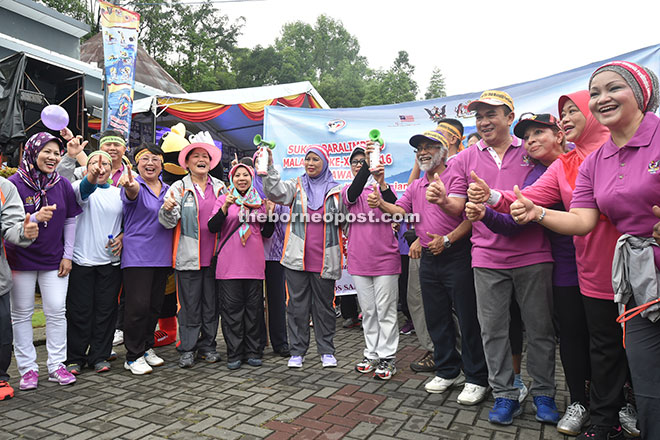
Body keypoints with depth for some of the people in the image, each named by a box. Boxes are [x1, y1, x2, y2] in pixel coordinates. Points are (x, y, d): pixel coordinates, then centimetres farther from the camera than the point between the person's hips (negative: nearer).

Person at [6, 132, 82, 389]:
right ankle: (27, 368, 19)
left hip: (54, 260, 3)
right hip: (21, 260, -2)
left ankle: (56, 365, 15)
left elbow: (70, 221, 7)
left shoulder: (63, 184, 1)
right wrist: (35, 218, -29)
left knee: (57, 311, 4)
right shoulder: (14, 184, -10)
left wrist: (68, 255, 4)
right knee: (21, 314, 6)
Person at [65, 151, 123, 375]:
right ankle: (74, 358, 16)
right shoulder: (81, 187, 0)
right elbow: (82, 190, -25)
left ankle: (99, 356, 19)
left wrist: (122, 237, -2)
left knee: (106, 310, 7)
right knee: (80, 311, 2)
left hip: (111, 260, 3)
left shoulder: (119, 193, 12)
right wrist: (91, 177, -47)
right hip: (82, 260, -3)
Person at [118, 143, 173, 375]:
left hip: (162, 257, 6)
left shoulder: (167, 189, 12)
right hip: (137, 256, -6)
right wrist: (129, 185, -53)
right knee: (138, 305, -6)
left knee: (155, 305, 13)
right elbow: (132, 193, -32)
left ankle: (147, 347, 29)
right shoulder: (134, 186, -5)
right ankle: (134, 356, 7)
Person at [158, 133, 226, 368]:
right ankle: (186, 349, 15)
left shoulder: (220, 187, 10)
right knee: (189, 306, 3)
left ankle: (207, 346, 23)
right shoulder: (179, 188, 2)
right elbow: (168, 221, -8)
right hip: (189, 257, -2)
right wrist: (167, 209, -29)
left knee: (211, 304, 10)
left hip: (214, 257, 3)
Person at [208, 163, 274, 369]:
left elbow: (267, 233, 13)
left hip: (254, 263, 3)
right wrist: (225, 207, -21)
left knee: (254, 307, 6)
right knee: (231, 308, 1)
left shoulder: (259, 201, 13)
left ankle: (253, 352, 17)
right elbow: (212, 227, -7)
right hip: (230, 263, -2)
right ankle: (234, 354, 11)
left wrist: (269, 214, -3)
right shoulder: (223, 199, 4)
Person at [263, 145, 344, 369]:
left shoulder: (336, 190, 9)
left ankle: (327, 351, 21)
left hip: (324, 259, 0)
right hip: (297, 257, 0)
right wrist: (269, 166, -19)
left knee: (324, 305, 9)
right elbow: (275, 192, -8)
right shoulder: (296, 186, 10)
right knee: (297, 305, 5)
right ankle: (297, 352, 16)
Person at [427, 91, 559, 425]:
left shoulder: (531, 152, 7)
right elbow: (457, 206, 3)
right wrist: (442, 200, -20)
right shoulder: (464, 159, 9)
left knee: (539, 328, 9)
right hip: (487, 258, 1)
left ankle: (543, 393, 26)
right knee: (493, 329, 6)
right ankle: (505, 394, 21)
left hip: (532, 255, 0)